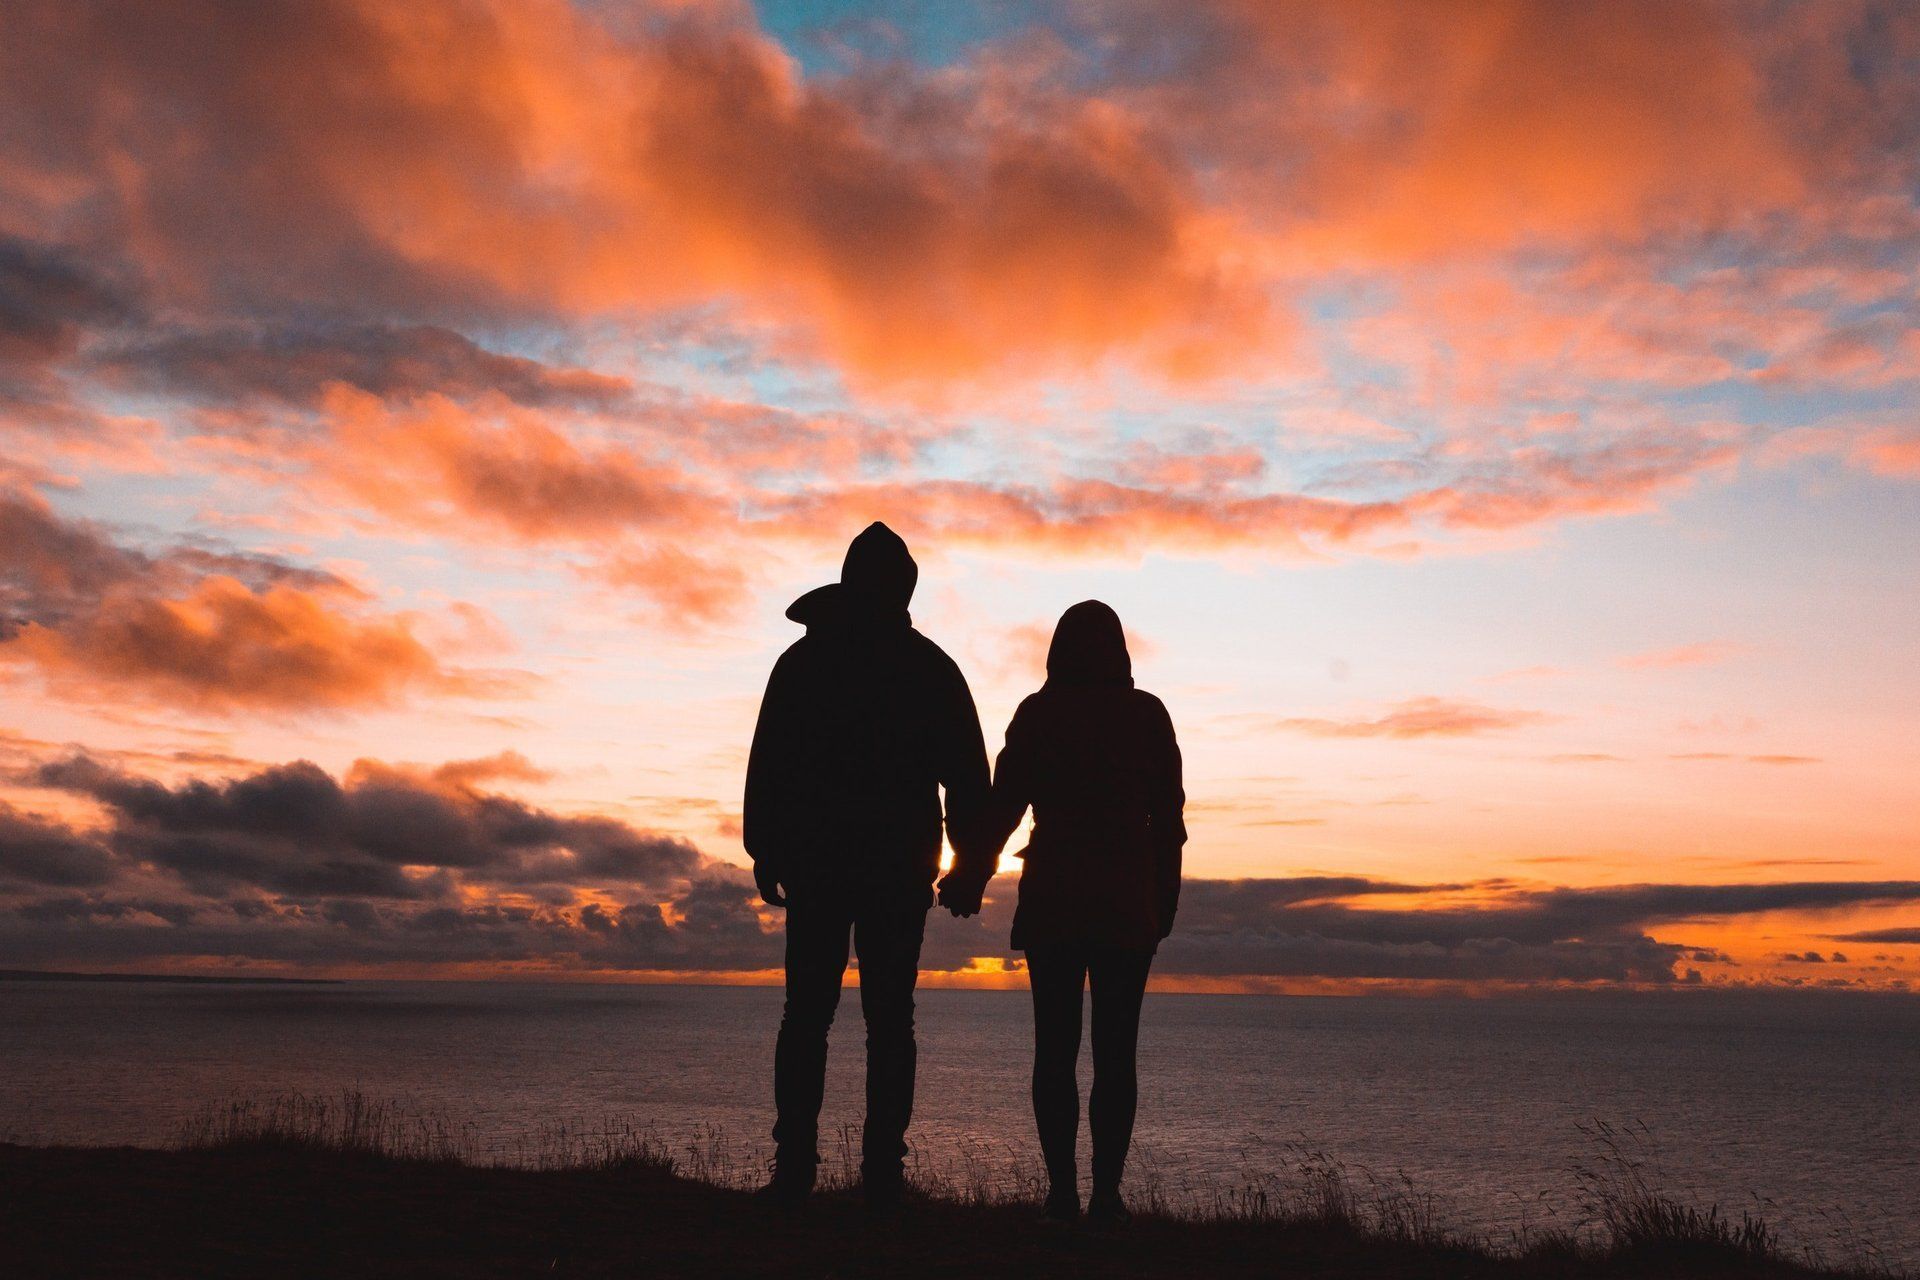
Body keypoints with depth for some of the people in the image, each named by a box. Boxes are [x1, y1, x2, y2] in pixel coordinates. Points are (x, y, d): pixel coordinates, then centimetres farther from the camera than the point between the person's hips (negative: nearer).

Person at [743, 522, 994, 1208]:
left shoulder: (802, 660, 3)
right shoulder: (932, 667, 3)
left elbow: (766, 766, 1)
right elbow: (968, 774, 2)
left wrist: (766, 853, 6)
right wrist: (971, 861, 8)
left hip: (816, 862, 0)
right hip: (901, 867, 0)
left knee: (807, 1014, 5)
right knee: (890, 1020, 3)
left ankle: (794, 1167, -1)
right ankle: (882, 1175, 0)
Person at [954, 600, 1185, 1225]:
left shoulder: (1036, 714, 0)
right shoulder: (1147, 715, 2)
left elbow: (1004, 805, -1)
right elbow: (1169, 815, 2)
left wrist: (970, 878, 10)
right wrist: (1165, 899, 8)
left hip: (1051, 902, 0)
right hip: (1127, 905, 0)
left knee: (1056, 1048, 5)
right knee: (1115, 1054, 3)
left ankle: (1063, 1189, 2)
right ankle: (1106, 1193, 0)